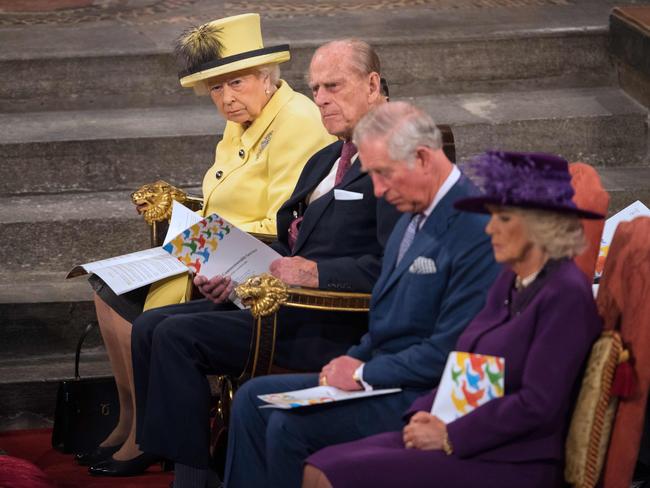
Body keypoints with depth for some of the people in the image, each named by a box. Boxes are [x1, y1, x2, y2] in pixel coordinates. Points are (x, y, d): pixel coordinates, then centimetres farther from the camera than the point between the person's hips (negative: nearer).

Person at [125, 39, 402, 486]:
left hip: (334, 323, -10)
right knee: (150, 326, -2)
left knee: (178, 336, -20)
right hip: (275, 298, 10)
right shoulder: (324, 161, 22)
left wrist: (316, 273, -23)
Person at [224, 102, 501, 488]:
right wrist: (354, 361, 3)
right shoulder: (415, 214, 12)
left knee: (289, 425, -21)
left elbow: (448, 351, -22)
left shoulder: (476, 231, -20)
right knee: (253, 398, 3)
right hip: (385, 375, 10)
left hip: (422, 397, -10)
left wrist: (364, 373, -14)